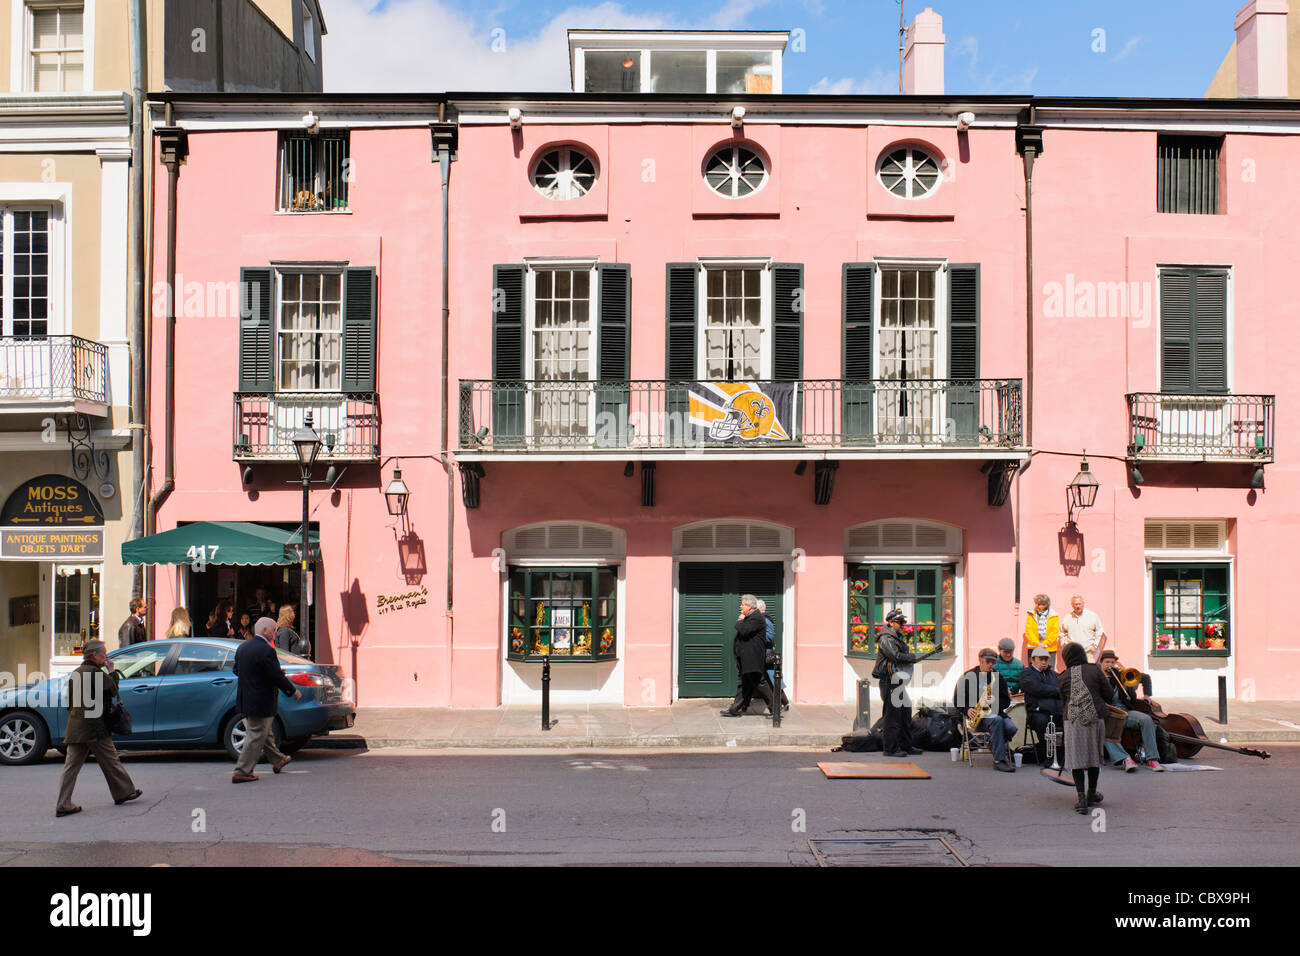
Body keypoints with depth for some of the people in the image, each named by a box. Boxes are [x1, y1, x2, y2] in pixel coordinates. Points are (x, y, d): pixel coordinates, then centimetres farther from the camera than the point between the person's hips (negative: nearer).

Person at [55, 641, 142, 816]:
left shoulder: (75, 673, 15)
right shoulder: (97, 673, -13)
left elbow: (70, 702, 19)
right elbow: (113, 690, -6)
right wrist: (112, 672, 4)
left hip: (75, 727, 8)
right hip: (94, 727, -8)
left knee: (71, 765, 5)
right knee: (110, 761, 4)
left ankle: (63, 805, 3)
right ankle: (124, 792, 15)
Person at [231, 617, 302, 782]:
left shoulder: (242, 647, 4)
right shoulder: (266, 651, -22)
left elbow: (236, 670, 13)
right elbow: (277, 677, -20)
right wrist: (293, 691, -6)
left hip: (245, 699, 9)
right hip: (261, 703, -9)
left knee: (264, 733, 23)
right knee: (257, 737, 1)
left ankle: (278, 760, 39)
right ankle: (241, 772, 4)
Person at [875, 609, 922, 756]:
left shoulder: (898, 639, 20)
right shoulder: (886, 639, -12)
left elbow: (905, 659, 25)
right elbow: (896, 656, -22)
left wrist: (909, 659, 3)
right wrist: (912, 656, -6)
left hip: (900, 682, 10)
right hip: (890, 682, -10)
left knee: (906, 714, 14)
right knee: (892, 714, -7)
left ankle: (906, 746, 24)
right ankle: (890, 748, -1)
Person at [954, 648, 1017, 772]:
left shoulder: (998, 677, 15)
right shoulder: (967, 677, 5)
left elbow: (1006, 701, 14)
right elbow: (957, 699, 7)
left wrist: (995, 701, -8)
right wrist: (967, 710, -12)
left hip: (995, 712, 4)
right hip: (976, 715, -4)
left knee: (1011, 728, -28)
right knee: (997, 720, -36)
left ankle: (997, 748, 4)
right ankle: (999, 760, -36)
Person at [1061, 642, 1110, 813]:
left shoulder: (1064, 677, 4)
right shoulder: (1094, 670, 0)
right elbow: (1107, 694, 4)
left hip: (1073, 720, -1)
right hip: (1096, 717, 1)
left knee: (1076, 757, 1)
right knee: (1094, 755, 15)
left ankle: (1081, 798, -10)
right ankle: (1092, 795, 29)